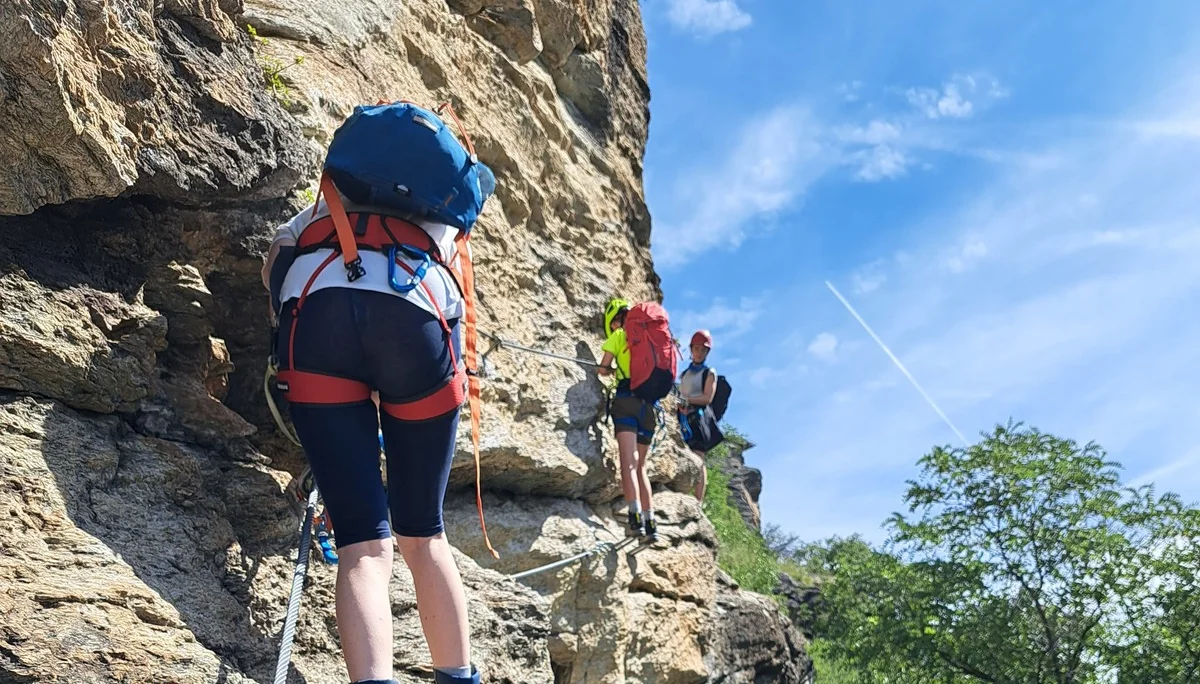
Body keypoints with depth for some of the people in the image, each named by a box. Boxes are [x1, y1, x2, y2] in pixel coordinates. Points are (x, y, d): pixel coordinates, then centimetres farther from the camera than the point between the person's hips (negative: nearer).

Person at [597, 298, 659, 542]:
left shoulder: (618, 336, 8)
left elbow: (603, 369, 5)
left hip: (627, 399, -5)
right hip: (650, 403, 5)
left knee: (628, 462, -15)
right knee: (640, 466, 12)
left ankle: (636, 515, -30)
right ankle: (650, 522, 6)